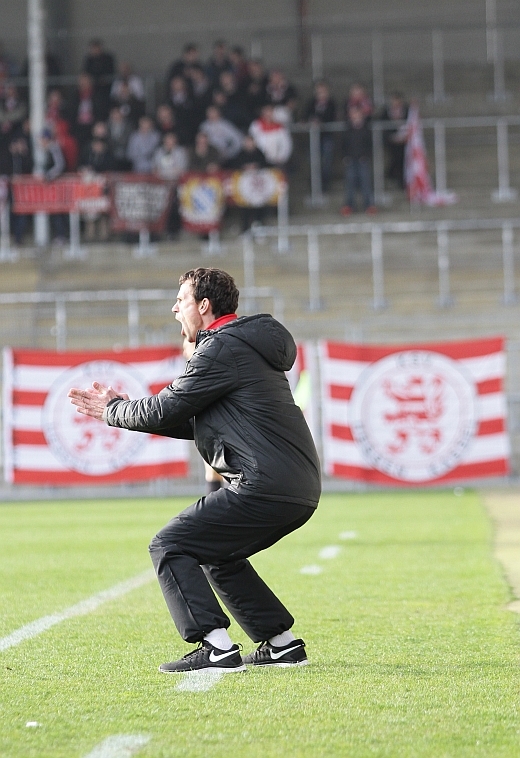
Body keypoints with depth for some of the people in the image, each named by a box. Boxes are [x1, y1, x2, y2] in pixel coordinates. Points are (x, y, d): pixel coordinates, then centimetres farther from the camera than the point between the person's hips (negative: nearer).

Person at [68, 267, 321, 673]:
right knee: (216, 555, 25)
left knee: (170, 546, -5)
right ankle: (283, 644, 22)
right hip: (299, 489, 10)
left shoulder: (222, 349, -8)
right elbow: (193, 422, 26)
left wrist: (112, 412, 11)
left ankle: (217, 649, -14)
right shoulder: (244, 345, 24)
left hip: (267, 486, -10)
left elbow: (166, 410, -8)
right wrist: (120, 406, 25)